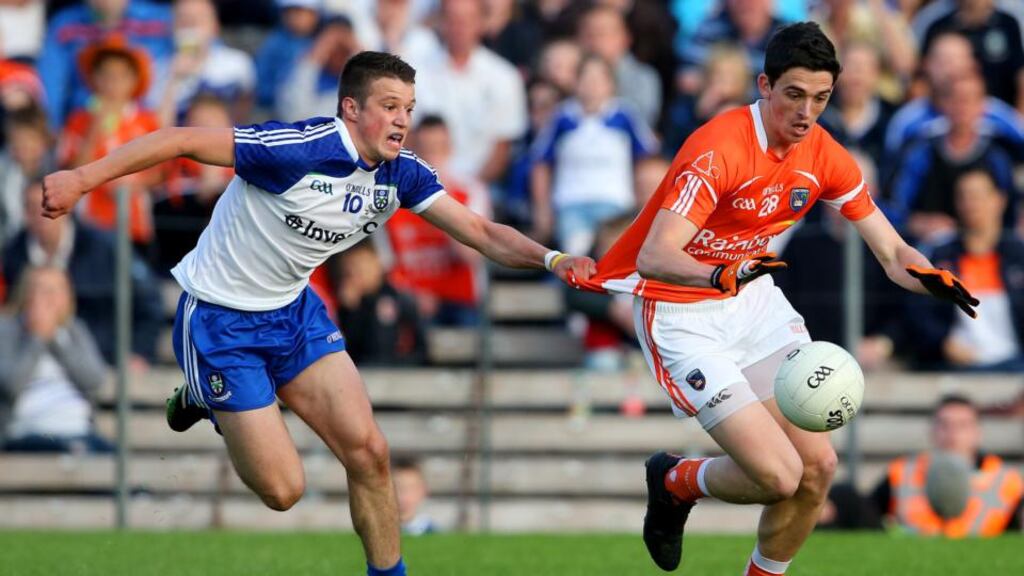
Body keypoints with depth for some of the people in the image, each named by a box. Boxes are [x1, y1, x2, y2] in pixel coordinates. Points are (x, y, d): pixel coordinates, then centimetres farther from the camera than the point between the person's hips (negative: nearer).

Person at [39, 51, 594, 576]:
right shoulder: (297, 150, -29)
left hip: (294, 310, 6)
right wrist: (83, 177, -32)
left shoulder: (402, 173, -8)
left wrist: (551, 259, -25)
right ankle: (205, 398, 24)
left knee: (368, 452, -6)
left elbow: (482, 232, -7)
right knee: (282, 489, -3)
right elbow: (183, 142, -28)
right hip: (220, 319, -6)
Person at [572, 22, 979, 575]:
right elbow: (652, 259, -34)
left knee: (818, 464, -4)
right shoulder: (718, 150, -26)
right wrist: (722, 274, -53)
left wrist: (932, 278, -22)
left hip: (752, 300, 7)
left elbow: (892, 252, 1)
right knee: (779, 476, -16)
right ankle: (674, 482, 15)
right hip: (680, 315, -7)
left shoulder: (825, 156, -4)